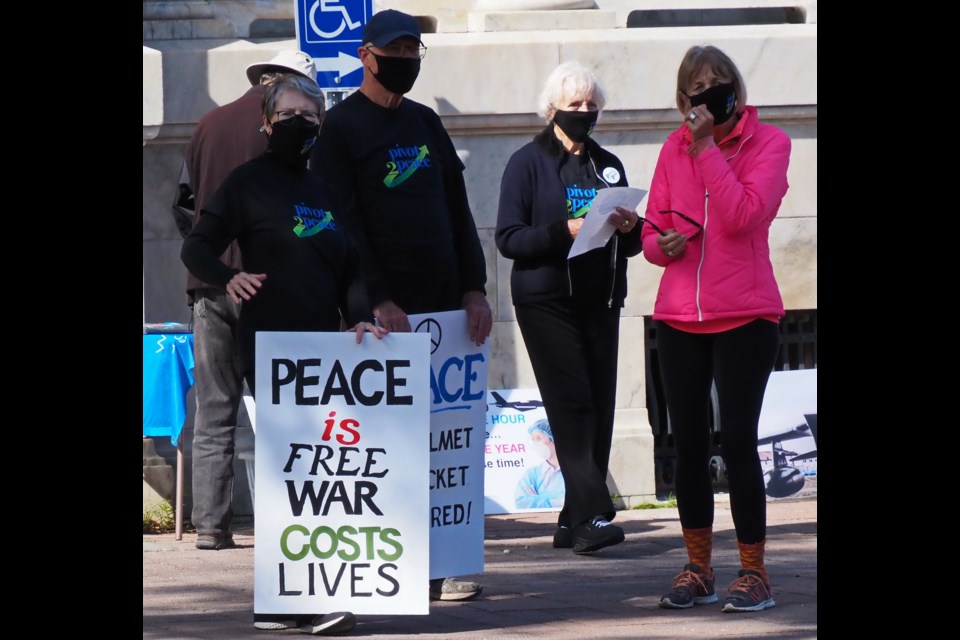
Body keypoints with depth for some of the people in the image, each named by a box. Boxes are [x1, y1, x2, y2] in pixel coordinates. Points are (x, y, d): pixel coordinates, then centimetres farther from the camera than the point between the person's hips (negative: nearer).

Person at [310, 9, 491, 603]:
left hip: (443, 306, 6)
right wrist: (378, 300, -18)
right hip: (383, 313, -6)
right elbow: (345, 223, -9)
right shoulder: (342, 128, -2)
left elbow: (458, 209, 17)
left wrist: (474, 287, 6)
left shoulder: (425, 123, 17)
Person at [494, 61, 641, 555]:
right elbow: (508, 238, -8)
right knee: (573, 405, -15)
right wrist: (566, 231, -21)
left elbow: (631, 247, 18)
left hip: (600, 303, 6)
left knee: (599, 408, 1)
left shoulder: (607, 166, 16)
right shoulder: (528, 162, 0)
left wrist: (629, 229, -5)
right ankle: (591, 516, -22)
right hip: (546, 301, -5)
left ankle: (573, 522, 7)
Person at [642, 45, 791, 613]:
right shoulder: (675, 149, 10)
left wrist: (707, 147, -15)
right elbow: (653, 227, 15)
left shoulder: (768, 142, -2)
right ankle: (698, 570, 16)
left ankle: (754, 573, 0)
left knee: (737, 440, -9)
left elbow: (743, 215, -17)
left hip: (745, 315, -4)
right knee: (689, 445, 6)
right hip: (681, 318, 4)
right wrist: (663, 245, -8)